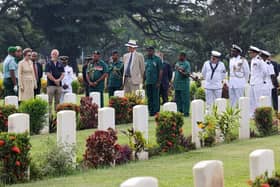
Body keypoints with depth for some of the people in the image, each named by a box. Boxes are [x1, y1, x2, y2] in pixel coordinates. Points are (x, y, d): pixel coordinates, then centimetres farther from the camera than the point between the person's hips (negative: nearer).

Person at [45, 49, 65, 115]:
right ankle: (49, 115, -6)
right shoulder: (48, 64, 2)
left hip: (59, 85, 4)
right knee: (50, 101, -6)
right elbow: (48, 74, -7)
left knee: (57, 102, 6)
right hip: (50, 84, -4)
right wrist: (55, 80, -10)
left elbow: (62, 74, 7)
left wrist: (58, 80, -11)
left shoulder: (60, 64, 13)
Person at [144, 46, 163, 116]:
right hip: (148, 82, 5)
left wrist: (159, 82, -12)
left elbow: (161, 71, -6)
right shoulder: (146, 60, 13)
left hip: (155, 82, -5)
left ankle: (155, 111, 1)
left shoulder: (157, 59, -3)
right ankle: (150, 111, 12)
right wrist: (144, 81, 11)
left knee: (155, 97, -3)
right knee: (149, 98, 7)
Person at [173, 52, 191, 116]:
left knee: (185, 99, -6)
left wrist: (181, 72, -29)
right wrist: (174, 82, 19)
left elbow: (188, 74, -14)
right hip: (177, 84, 7)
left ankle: (186, 112, -2)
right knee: (177, 99, 10)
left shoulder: (187, 64, -6)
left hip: (184, 84, -7)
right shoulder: (177, 63, 16)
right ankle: (179, 111, 19)